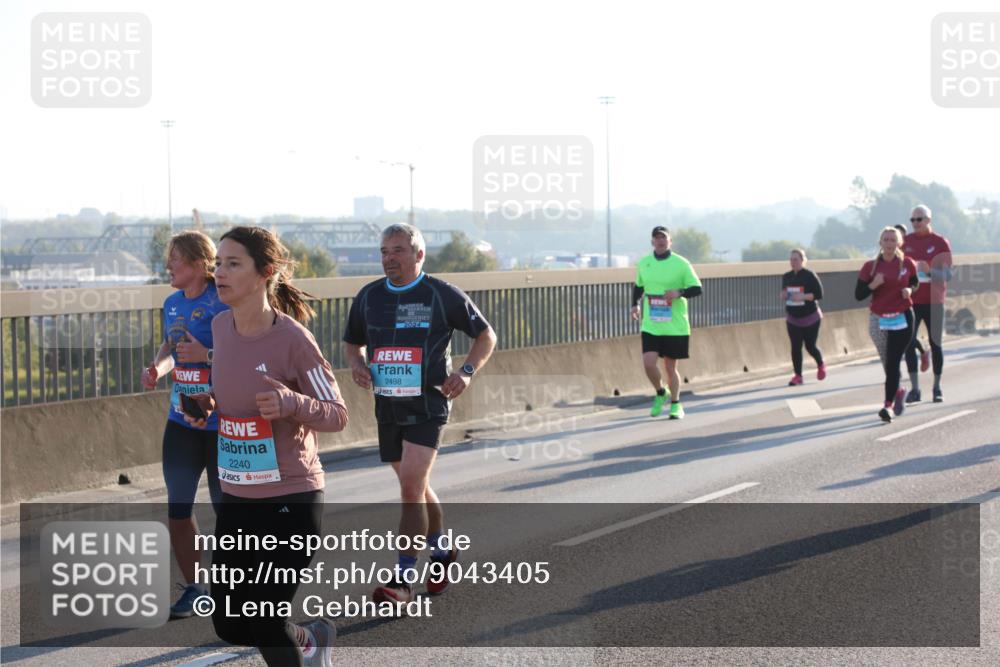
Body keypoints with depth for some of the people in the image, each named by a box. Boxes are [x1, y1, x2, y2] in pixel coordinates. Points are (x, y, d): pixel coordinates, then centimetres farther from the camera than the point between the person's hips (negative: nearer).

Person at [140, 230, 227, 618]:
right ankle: (193, 587, 23)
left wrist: (206, 355, -26)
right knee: (177, 507, 9)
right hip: (181, 422, 7)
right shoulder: (173, 303, 7)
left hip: (222, 424, -7)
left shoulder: (224, 303, -15)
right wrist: (157, 369, 3)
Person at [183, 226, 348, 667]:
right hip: (236, 498, 7)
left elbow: (338, 415, -11)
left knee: (264, 625, -4)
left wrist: (293, 403, -29)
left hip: (291, 501, -7)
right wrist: (208, 404, 1)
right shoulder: (221, 327, 2)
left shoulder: (293, 339, -17)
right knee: (229, 627, 9)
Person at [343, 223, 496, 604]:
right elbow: (353, 342, 20)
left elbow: (486, 335, 5)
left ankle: (403, 578, -13)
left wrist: (467, 372, -10)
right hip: (387, 405, 5)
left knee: (411, 487, -15)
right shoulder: (368, 297, 6)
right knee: (416, 487, 17)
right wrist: (357, 364, -2)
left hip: (428, 404, -5)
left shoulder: (442, 295, -5)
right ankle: (441, 554, 37)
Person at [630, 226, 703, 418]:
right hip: (650, 325, 2)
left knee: (670, 367, 4)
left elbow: (697, 288, -5)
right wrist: (635, 304, 7)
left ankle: (675, 405, 23)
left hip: (675, 326, -2)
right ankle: (660, 393, 17)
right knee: (648, 363, -12)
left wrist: (679, 292, -23)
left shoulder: (681, 264, -4)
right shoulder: (643, 263, 6)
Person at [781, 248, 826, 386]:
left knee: (810, 346, 0)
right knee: (795, 347, -3)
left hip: (810, 317, -4)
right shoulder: (786, 277, 7)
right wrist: (784, 296, -8)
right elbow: (784, 294, 17)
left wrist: (803, 296, -26)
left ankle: (821, 365, 30)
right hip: (792, 319, 4)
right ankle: (797, 375, 2)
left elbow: (819, 294, -13)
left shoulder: (810, 276, -10)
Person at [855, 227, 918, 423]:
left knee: (893, 362, -10)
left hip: (902, 319, -2)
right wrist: (873, 285, -20)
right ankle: (897, 391, 39)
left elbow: (915, 282, 16)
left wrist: (910, 290, -6)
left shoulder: (907, 264, -2)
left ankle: (888, 405, -12)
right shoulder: (870, 266, -2)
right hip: (878, 320, 2)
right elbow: (858, 295, -1)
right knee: (887, 363, 12)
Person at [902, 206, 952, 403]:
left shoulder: (941, 243, -1)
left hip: (933, 301, -2)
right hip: (911, 301, 2)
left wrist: (929, 270, -25)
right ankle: (914, 388, -2)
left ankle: (937, 387, 12)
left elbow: (947, 275, -8)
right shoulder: (905, 242, 7)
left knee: (935, 344, 3)